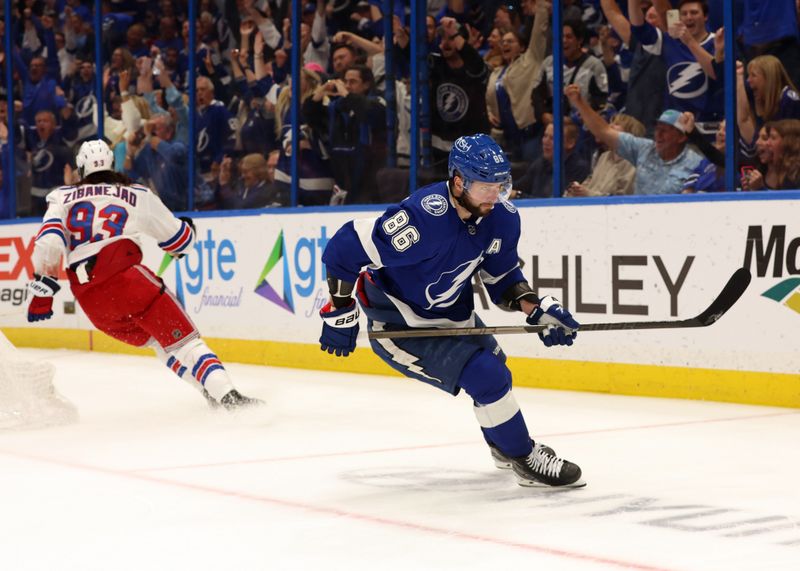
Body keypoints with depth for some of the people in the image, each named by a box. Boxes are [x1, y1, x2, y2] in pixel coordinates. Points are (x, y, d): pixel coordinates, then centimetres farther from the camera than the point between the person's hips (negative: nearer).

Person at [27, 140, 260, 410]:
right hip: (126, 276, -3)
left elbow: (50, 238, 1)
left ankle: (211, 391, 14)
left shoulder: (62, 197, 20)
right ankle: (226, 394, -23)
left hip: (90, 301, 3)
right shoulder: (138, 195, 16)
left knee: (157, 340, 21)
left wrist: (42, 288, -1)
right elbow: (180, 240, 23)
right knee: (180, 337, -3)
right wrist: (186, 227, 45)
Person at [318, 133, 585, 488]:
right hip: (399, 322, -8)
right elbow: (345, 249, -28)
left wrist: (537, 310, -11)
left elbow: (501, 276, 5)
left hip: (450, 310, 8)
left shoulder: (502, 218, -11)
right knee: (486, 376, -19)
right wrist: (340, 314, -19)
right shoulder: (423, 218, -35)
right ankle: (526, 461, -1)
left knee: (493, 366, 24)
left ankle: (504, 447, 52)